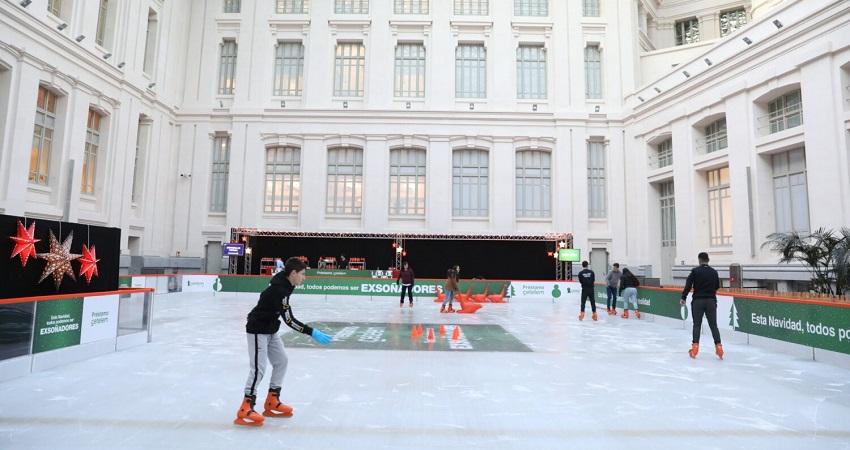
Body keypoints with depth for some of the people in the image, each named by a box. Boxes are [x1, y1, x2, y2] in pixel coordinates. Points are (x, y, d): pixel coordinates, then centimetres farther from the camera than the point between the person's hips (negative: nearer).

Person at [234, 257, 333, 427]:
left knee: (281, 361, 11)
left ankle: (272, 402, 20)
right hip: (258, 330, -10)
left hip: (271, 330, 10)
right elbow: (289, 320, -31)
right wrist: (312, 332, -32)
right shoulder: (279, 290, -30)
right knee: (258, 368, -11)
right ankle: (245, 409, -2)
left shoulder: (285, 283, -2)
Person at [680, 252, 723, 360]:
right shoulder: (714, 272, 4)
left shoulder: (695, 271, -7)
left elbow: (688, 285, -11)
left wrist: (683, 298, -2)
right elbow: (717, 286, 13)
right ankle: (718, 346, 4)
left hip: (698, 301, -2)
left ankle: (695, 347, 2)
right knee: (713, 325, 8)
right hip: (711, 301, 2)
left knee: (697, 325, 4)